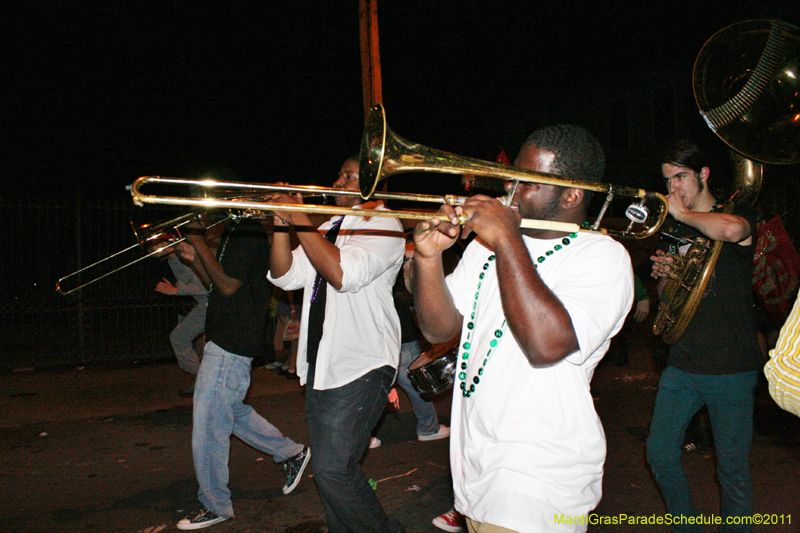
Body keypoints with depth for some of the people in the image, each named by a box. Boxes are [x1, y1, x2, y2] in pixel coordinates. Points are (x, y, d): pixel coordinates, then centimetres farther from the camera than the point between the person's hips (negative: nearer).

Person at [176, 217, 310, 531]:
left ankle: (215, 506, 13)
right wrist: (189, 255, 8)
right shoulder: (236, 231, 15)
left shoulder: (249, 233, -17)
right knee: (231, 411, 22)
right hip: (228, 340, 11)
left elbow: (227, 285, -21)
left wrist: (198, 242, -16)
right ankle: (292, 453, 34)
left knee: (209, 426, -2)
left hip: (229, 346, -11)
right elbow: (218, 281, 20)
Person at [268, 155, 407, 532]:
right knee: (328, 469, 14)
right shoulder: (329, 228, 18)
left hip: (361, 367, -8)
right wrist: (282, 224, -5)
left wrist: (299, 219, -18)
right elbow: (285, 277, 9)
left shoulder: (382, 224, -6)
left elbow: (343, 273, -23)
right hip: (320, 366, 8)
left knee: (333, 470, -12)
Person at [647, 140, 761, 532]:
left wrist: (684, 214, -14)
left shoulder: (739, 213, -3)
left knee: (732, 468, 3)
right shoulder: (674, 230, 14)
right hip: (682, 364, 5)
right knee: (659, 454, 6)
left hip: (732, 368, -5)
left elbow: (731, 230, -31)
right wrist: (663, 275, -1)